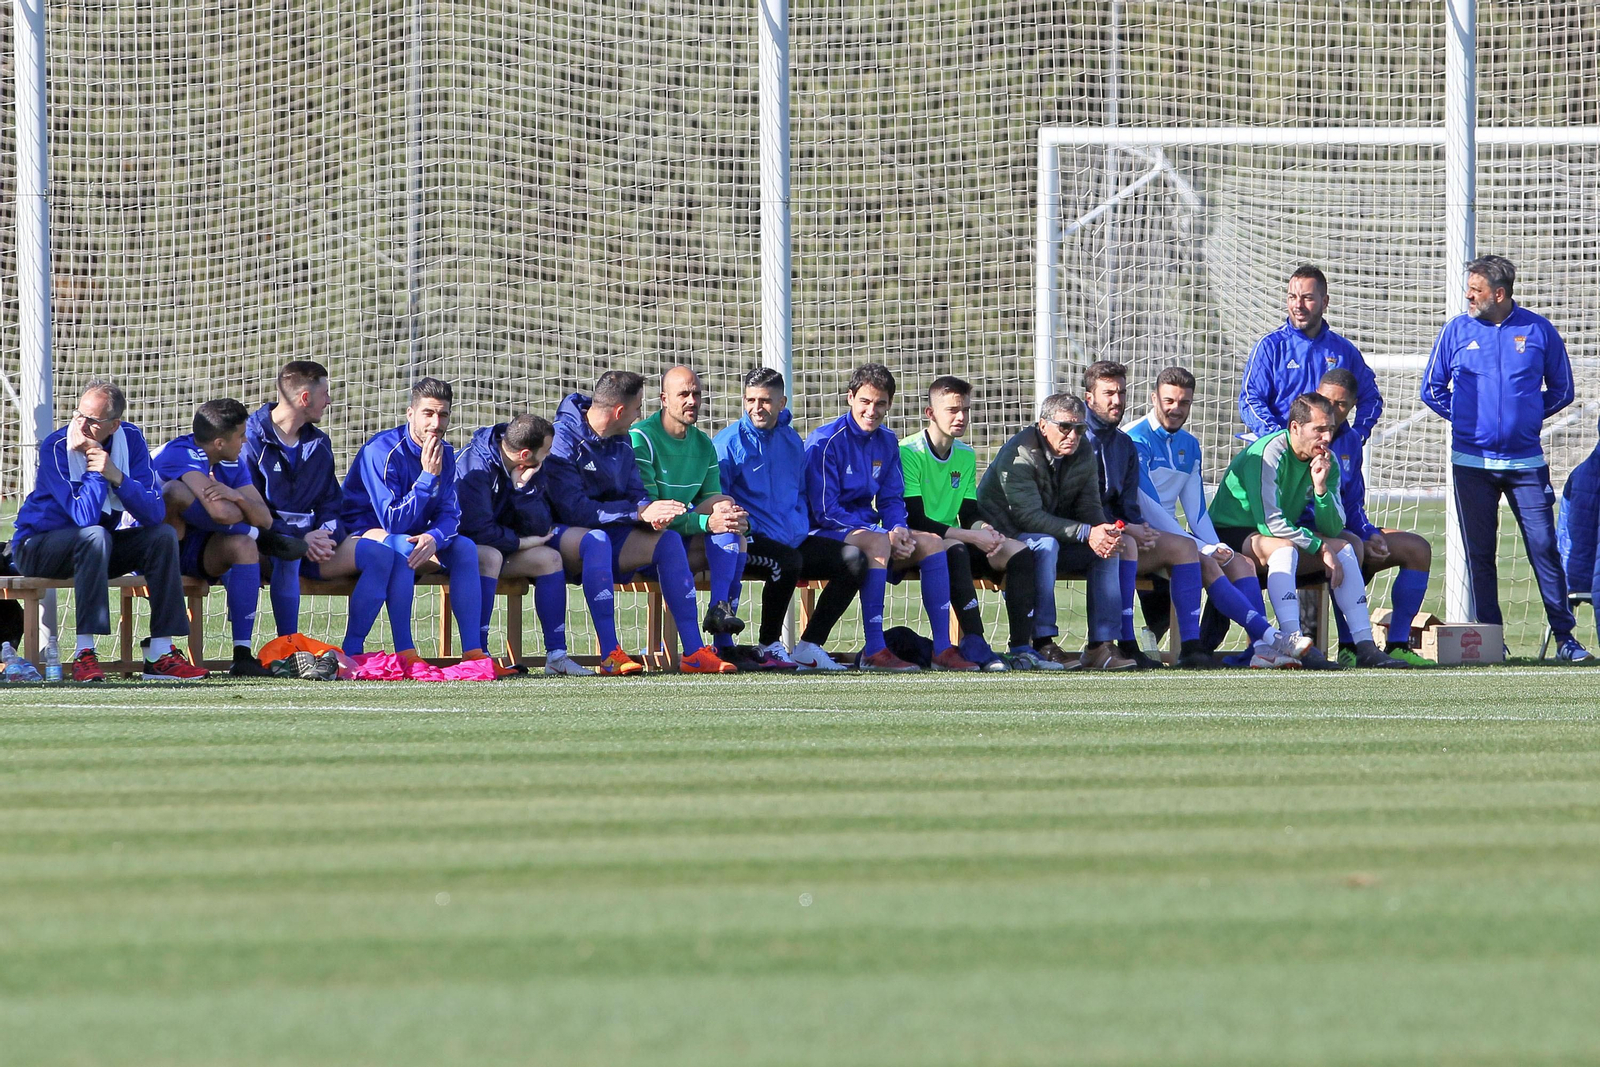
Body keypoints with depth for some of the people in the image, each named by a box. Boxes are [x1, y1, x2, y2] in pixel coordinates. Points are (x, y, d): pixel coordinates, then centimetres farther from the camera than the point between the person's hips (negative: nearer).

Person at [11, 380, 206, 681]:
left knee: (163, 536, -15)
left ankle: (161, 654, -18)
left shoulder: (130, 440, -8)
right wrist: (95, 468, -31)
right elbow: (85, 517, -31)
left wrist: (116, 476, -31)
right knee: (95, 536, -35)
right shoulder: (56, 447, -22)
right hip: (37, 548, -5)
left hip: (96, 547, 5)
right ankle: (84, 654, -36)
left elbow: (155, 513, -18)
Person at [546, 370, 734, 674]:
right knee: (598, 540, -39)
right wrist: (640, 512, -24)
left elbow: (636, 495, 9)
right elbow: (573, 509, -25)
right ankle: (610, 656, -42)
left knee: (668, 540, -12)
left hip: (609, 536, 8)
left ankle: (693, 652, -18)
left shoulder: (621, 442, 10)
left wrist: (654, 515, -17)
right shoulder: (563, 439, -17)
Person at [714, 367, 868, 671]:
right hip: (752, 542, -7)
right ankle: (769, 646, -16)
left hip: (794, 540, 7)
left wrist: (803, 533, 9)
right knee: (787, 560, -37)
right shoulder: (730, 442, -4)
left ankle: (809, 646, -8)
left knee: (853, 559, -11)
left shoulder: (791, 441, 15)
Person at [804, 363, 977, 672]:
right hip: (823, 534, -8)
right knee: (877, 543, -36)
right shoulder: (826, 442, -14)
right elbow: (825, 511, -18)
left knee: (932, 543, -9)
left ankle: (942, 649, -11)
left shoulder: (886, 442, 9)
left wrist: (898, 528, -13)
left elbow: (892, 499, 13)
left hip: (866, 529, 8)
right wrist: (886, 535, -23)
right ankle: (874, 652, -40)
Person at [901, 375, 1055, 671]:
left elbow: (969, 515, 11)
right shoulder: (909, 452, -14)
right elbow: (915, 520, -20)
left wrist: (985, 529, -15)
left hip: (957, 542, 8)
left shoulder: (966, 455, 12)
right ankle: (975, 645, -42)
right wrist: (973, 537, -23)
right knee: (955, 550, -39)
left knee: (1020, 553, -12)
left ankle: (1021, 648, -21)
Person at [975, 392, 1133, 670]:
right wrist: (1086, 533, -36)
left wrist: (1106, 532, -26)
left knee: (1107, 548, -13)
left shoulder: (1084, 455, 0)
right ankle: (1042, 643, -36)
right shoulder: (1019, 456, -22)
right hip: (1005, 538, -7)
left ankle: (1101, 645, -19)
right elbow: (1029, 516, -30)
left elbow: (1089, 508, -1)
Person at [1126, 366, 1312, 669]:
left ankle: (1262, 648, -28)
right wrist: (1201, 547, -20)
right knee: (1205, 564, -29)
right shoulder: (1137, 440, -11)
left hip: (1171, 534, 8)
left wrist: (1216, 547, -6)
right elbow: (1148, 507, -18)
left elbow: (1196, 508, 14)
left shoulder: (1188, 445, 16)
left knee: (1241, 562, -10)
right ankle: (1269, 636, -36)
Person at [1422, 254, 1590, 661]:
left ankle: (1565, 638, -2)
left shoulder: (1538, 330, 2)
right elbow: (1432, 389, 14)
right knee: (1479, 552, 2)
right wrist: (1465, 417, 6)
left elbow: (1561, 389, 13)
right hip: (1472, 462, 1)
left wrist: (1527, 416, 5)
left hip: (1526, 462, -1)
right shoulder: (1456, 331, 4)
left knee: (1544, 547, -5)